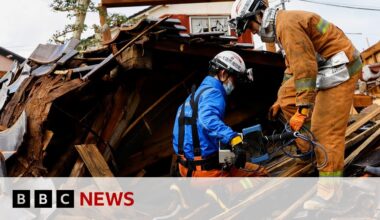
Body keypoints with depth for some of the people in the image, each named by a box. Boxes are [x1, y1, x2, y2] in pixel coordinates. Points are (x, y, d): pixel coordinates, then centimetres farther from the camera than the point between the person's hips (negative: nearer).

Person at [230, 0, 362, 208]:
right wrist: (280, 101, 26)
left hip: (340, 68, -10)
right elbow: (293, 67, 23)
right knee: (287, 97, 14)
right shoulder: (281, 26, 14)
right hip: (323, 67, 10)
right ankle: (308, 150, 19)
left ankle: (328, 192, -5)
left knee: (326, 128, -11)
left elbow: (305, 68, -27)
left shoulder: (287, 24, -20)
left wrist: (303, 109, -26)